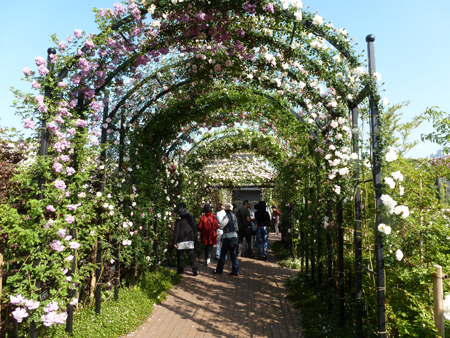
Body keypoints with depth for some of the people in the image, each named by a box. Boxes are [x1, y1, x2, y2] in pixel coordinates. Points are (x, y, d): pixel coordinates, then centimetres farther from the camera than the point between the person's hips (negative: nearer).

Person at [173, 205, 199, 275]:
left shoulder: (179, 221, -9)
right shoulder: (191, 219, 5)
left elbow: (176, 232, -9)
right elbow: (194, 230, 10)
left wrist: (175, 242, -5)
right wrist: (194, 237, 19)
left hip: (181, 241, -4)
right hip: (190, 241, 4)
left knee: (180, 255, 11)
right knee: (191, 255, 6)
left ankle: (181, 270, 17)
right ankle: (195, 270, -2)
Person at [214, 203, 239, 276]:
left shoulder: (227, 216, -12)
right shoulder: (234, 216, 10)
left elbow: (221, 226, -19)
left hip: (228, 237, -7)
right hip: (235, 236, 7)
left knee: (223, 254, 5)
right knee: (234, 255, 10)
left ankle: (219, 270, 14)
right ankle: (235, 271, 11)